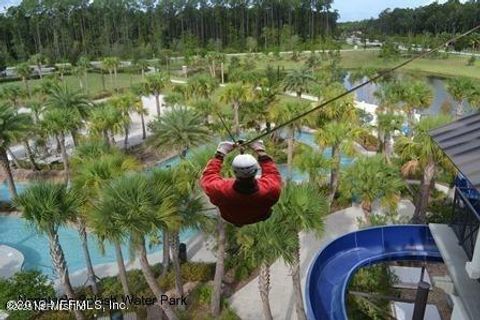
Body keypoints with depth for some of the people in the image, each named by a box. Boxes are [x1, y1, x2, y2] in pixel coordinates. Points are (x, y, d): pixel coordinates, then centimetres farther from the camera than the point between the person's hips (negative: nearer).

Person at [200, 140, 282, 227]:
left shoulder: (220, 190, -44)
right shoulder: (270, 190, -42)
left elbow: (207, 177, -18)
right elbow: (274, 174, -16)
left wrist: (219, 154, -12)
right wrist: (262, 153, -10)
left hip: (230, 217, 0)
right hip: (258, 217, 0)